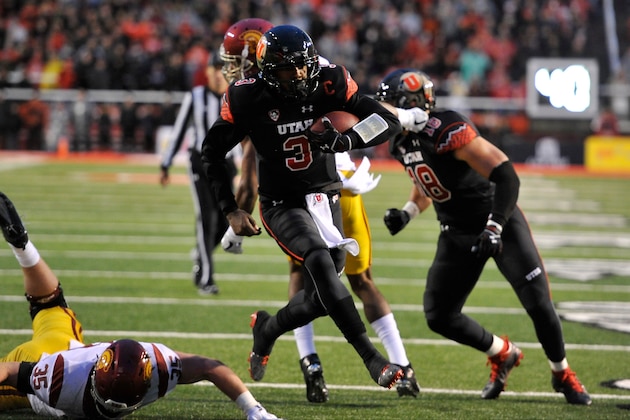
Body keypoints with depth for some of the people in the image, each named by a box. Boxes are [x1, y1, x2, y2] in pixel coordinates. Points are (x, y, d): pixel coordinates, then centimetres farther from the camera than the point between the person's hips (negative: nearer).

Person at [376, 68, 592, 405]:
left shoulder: (447, 131, -28)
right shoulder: (402, 143, -1)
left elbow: (505, 175, -30)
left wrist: (494, 228, -33)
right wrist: (407, 213, 1)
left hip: (499, 221, -7)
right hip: (457, 233, 7)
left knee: (538, 302, -8)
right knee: (438, 316, -1)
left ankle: (562, 375, 16)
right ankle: (501, 353, 23)